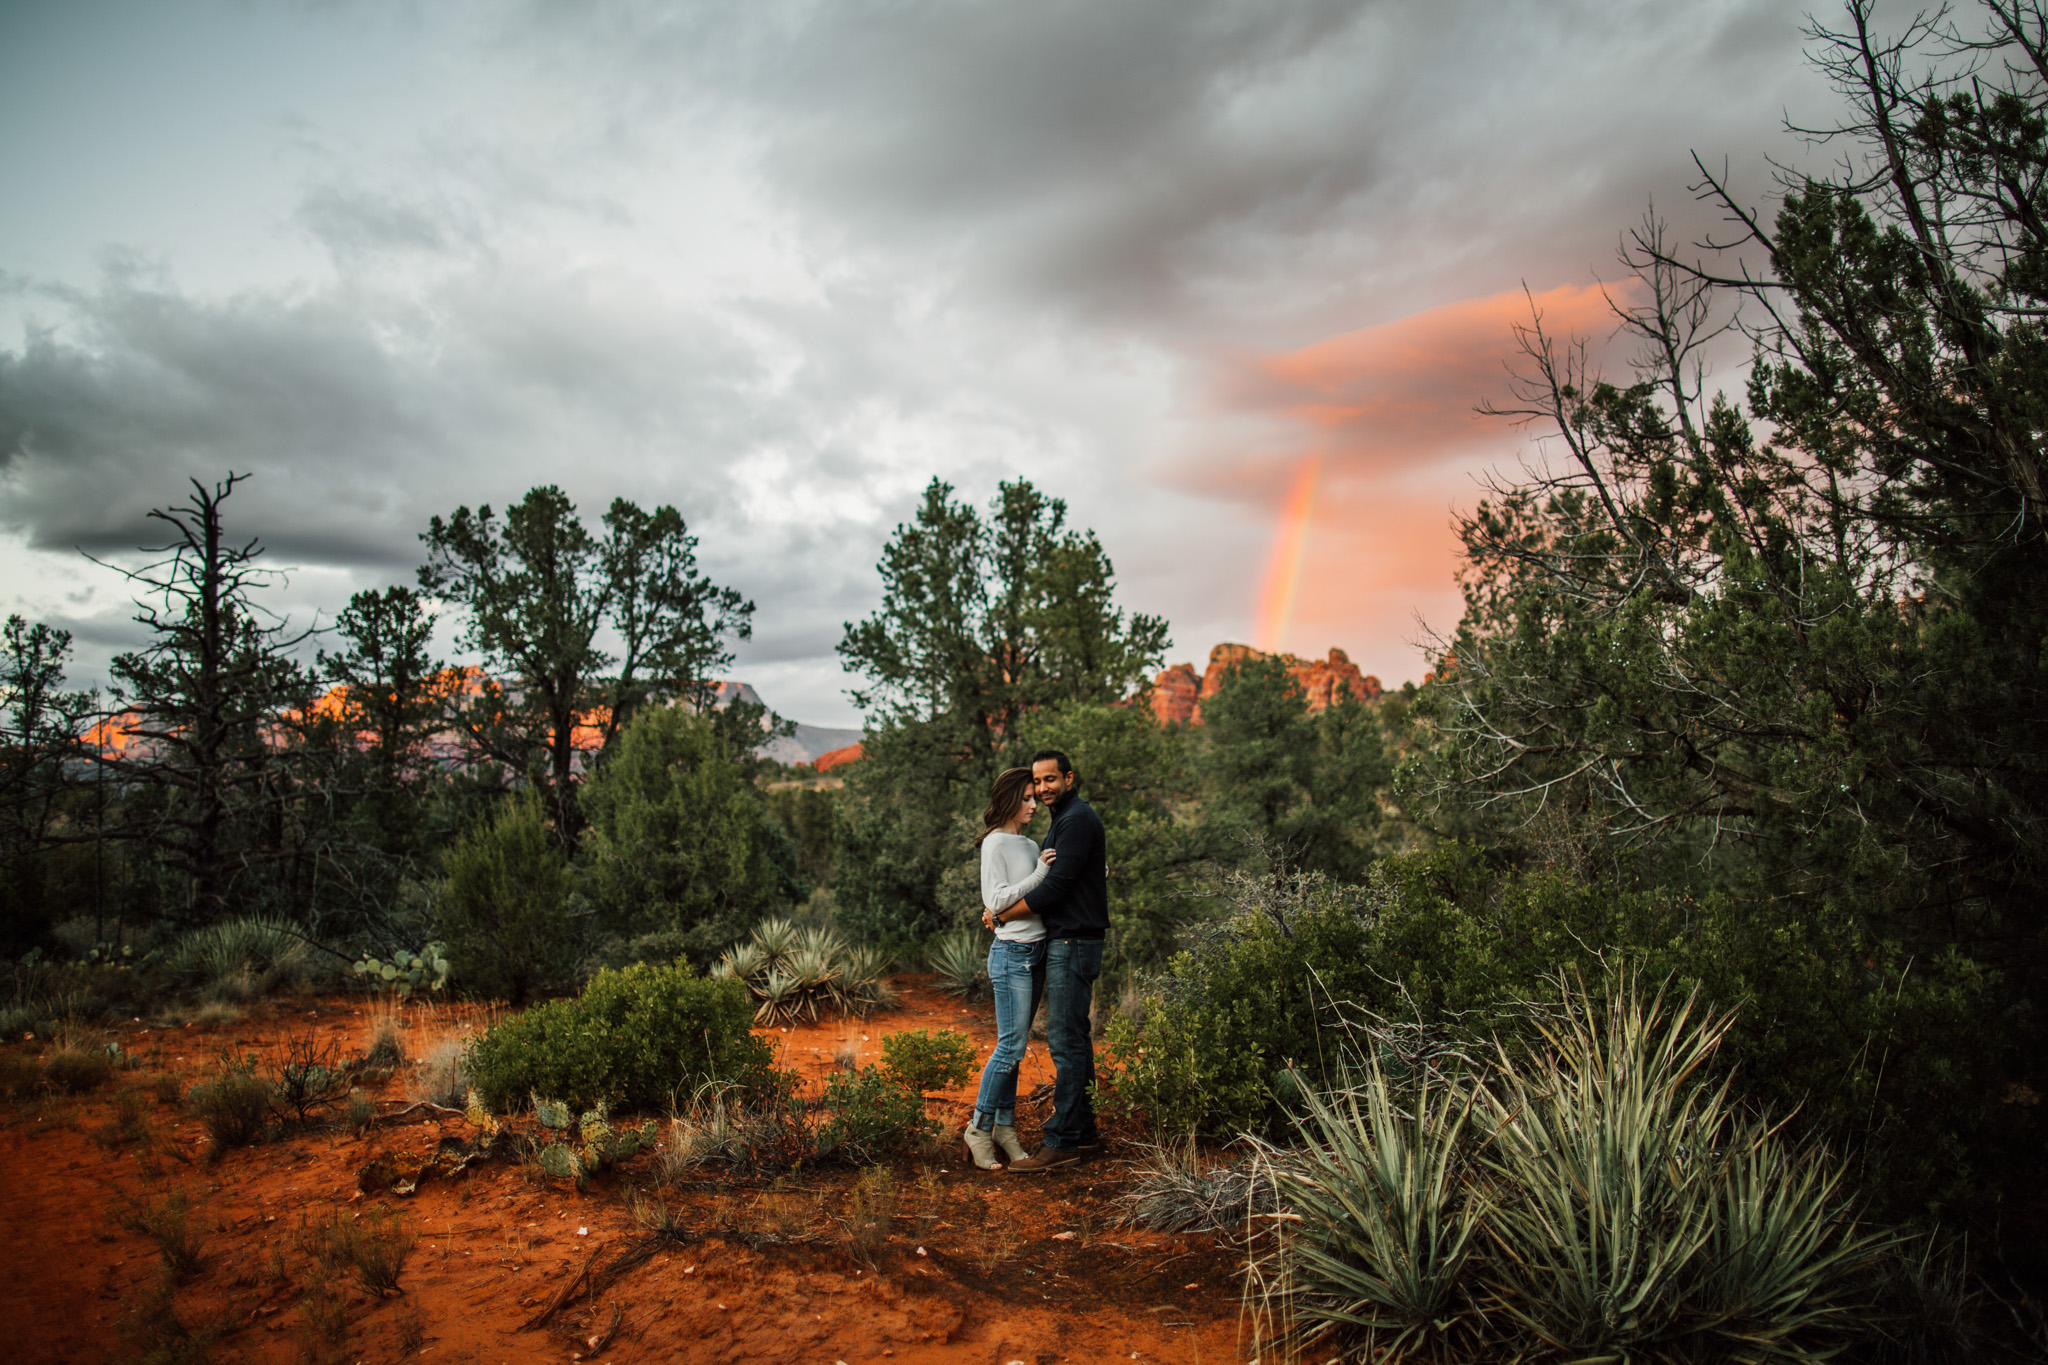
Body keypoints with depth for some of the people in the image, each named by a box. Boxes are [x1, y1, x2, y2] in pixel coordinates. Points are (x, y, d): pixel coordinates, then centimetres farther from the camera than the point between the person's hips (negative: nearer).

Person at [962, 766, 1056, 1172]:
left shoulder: (1031, 846, 15)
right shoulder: (996, 843, -8)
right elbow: (997, 901, -15)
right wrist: (1040, 874, -15)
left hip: (1036, 953, 8)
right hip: (1011, 953, -7)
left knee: (1014, 1047, 10)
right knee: (1011, 1046, -8)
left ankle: (1004, 1127, 15)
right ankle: (979, 1128, 3)